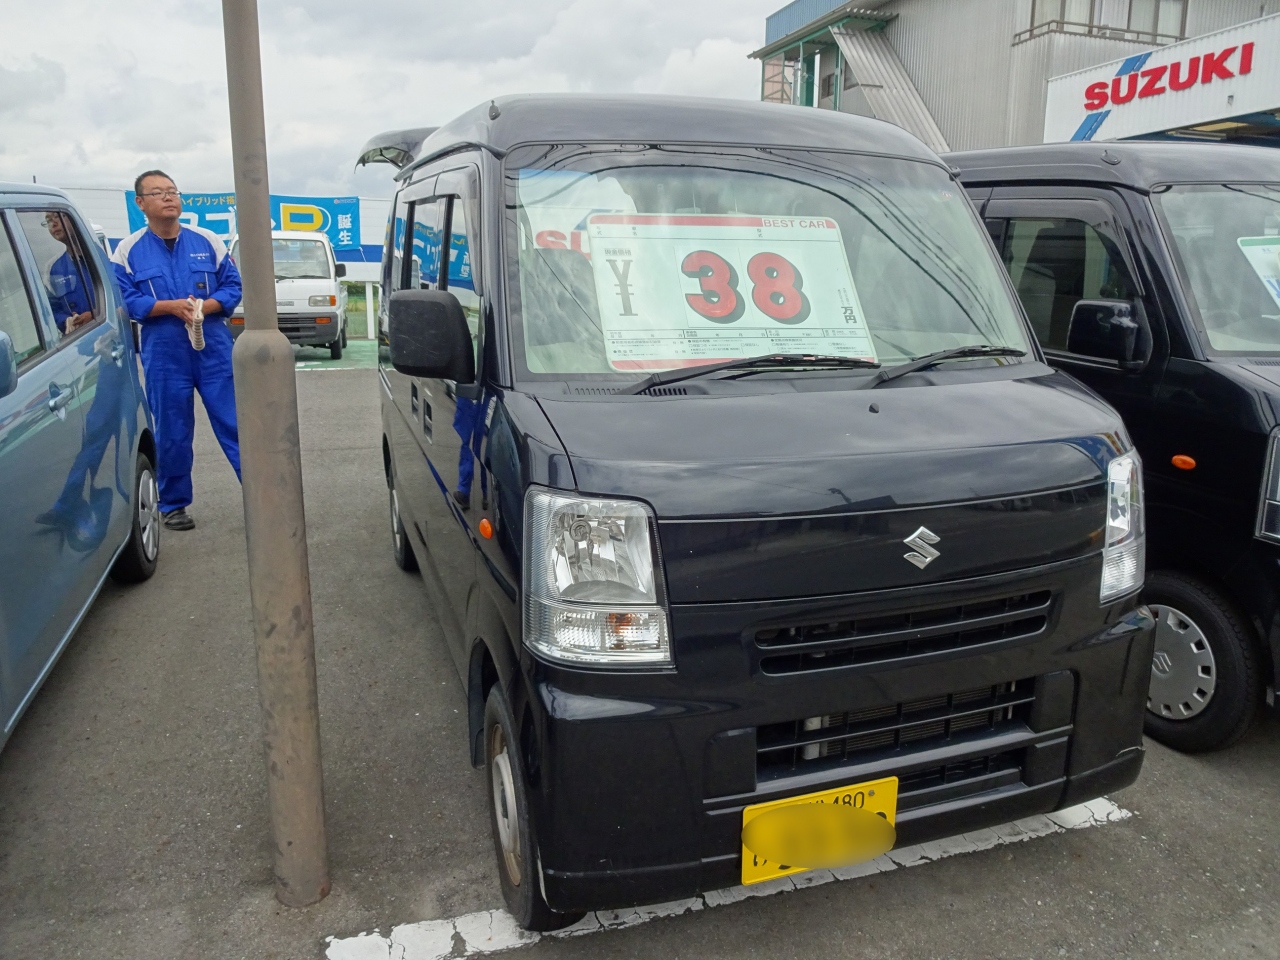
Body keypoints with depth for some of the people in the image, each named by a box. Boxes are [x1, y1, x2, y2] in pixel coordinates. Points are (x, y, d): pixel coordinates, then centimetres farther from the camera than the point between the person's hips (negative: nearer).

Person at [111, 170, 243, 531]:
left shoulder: (207, 241, 5)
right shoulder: (128, 251, 3)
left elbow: (233, 286, 4)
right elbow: (125, 301, -2)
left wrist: (204, 306, -14)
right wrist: (171, 306, -17)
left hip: (215, 349, 0)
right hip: (163, 354, 0)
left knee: (234, 423, 2)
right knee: (172, 433, 7)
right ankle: (173, 504, 21)